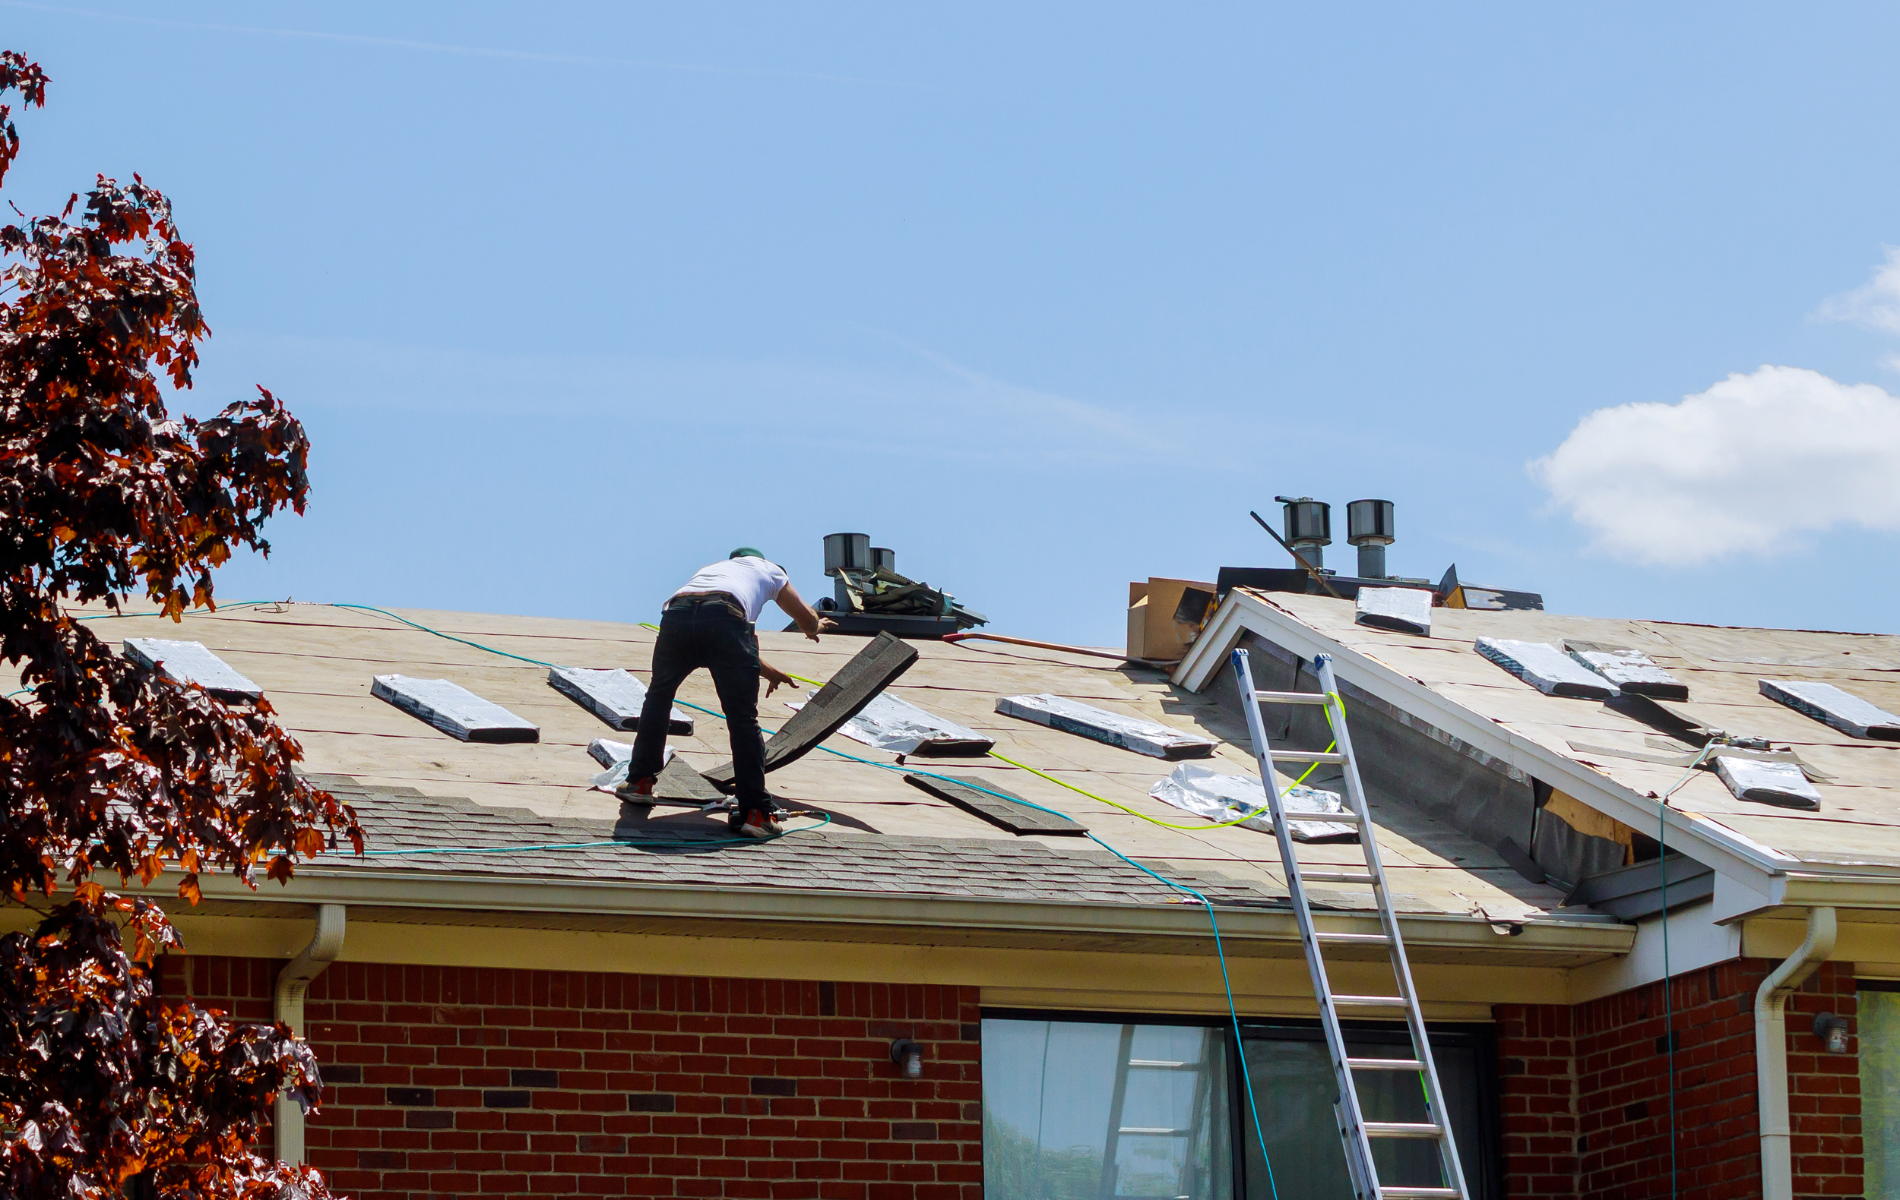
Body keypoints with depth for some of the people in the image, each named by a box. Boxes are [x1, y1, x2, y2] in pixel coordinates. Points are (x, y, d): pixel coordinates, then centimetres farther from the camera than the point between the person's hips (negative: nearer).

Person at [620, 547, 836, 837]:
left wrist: (767, 671, 66)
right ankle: (754, 811, -3)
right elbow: (807, 619, 46)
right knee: (743, 719, 1)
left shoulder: (711, 568, 46)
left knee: (658, 696, 28)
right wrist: (815, 628, 70)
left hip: (675, 615, 4)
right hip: (724, 617, -4)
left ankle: (640, 781, 31)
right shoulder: (767, 569, 36)